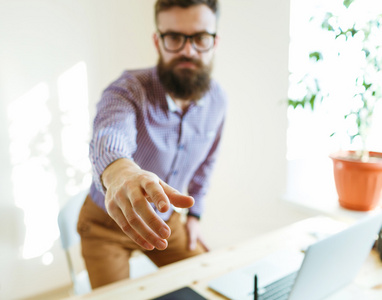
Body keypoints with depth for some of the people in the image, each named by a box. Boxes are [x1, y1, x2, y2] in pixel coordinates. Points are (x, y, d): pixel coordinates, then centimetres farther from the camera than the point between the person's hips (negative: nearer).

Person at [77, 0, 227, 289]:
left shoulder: (217, 100, -11)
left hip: (165, 220, 4)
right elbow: (110, 136, -51)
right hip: (107, 221, -4)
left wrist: (194, 214, 5)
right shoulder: (128, 90, -28)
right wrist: (120, 172, -73)